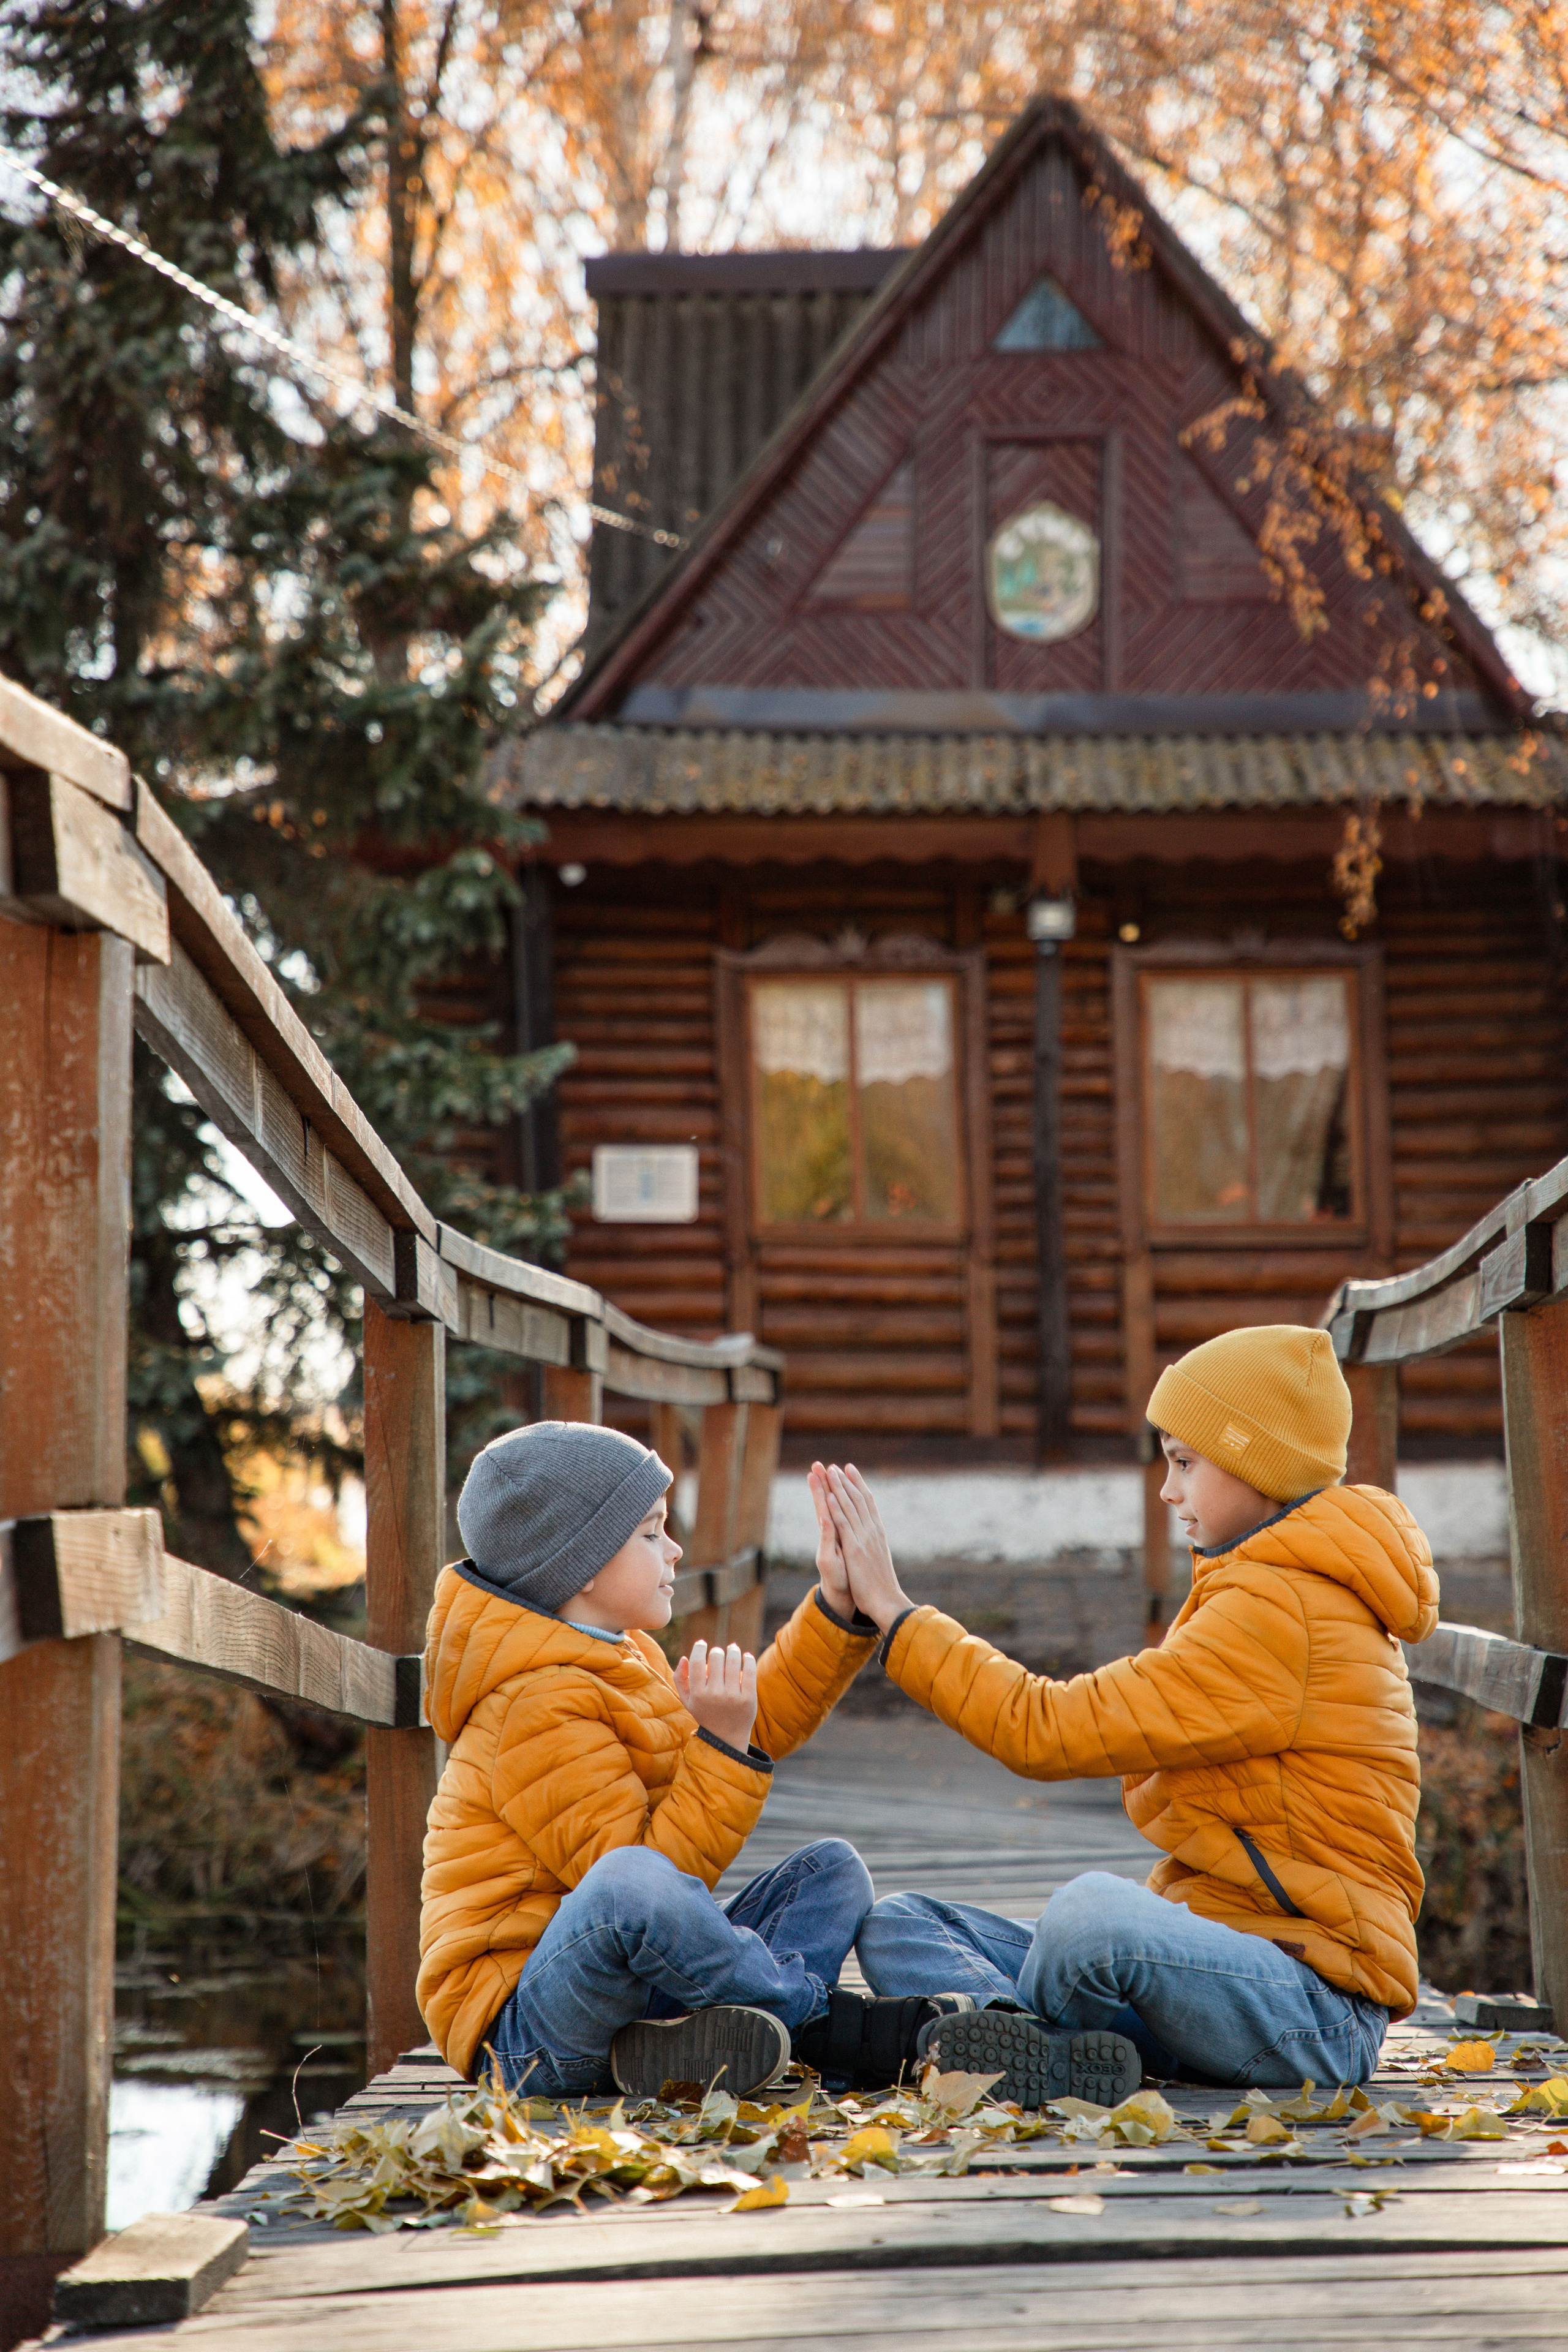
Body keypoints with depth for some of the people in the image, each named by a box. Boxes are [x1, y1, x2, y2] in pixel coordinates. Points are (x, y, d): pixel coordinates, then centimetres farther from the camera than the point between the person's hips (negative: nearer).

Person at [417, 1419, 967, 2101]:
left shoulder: (620, 1660, 17)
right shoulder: (541, 1708, -17)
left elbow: (761, 1723, 26)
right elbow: (655, 1871, -23)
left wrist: (839, 1608, 17)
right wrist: (722, 1745, -24)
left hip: (632, 1988, 11)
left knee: (832, 1869, 7)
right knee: (629, 1883, -41)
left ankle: (709, 2035, -21)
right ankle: (823, 2020, -19)